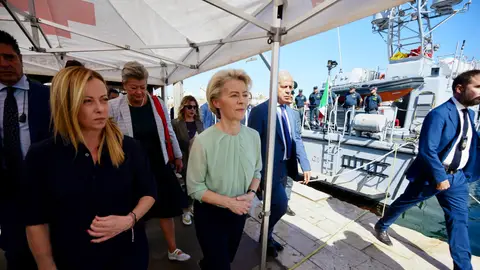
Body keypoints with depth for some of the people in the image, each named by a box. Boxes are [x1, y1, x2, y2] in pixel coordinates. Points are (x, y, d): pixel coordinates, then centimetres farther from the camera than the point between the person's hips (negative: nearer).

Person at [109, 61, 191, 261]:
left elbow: (169, 133, 6)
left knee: (166, 207, 12)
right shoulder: (113, 107, -10)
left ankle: (173, 250, 32)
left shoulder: (158, 104, -3)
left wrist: (177, 156, 13)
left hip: (160, 166, 2)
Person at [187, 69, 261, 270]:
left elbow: (257, 172, 2)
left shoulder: (253, 136, -12)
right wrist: (229, 202, -22)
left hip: (239, 213, 6)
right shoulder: (203, 141, -25)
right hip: (210, 215, -5)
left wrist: (251, 194, -15)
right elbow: (195, 188, -17)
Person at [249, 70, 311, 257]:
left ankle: (267, 236, 42)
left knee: (273, 206, 19)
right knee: (280, 205, -6)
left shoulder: (291, 112, 8)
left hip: (285, 167, 7)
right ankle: (266, 236, 25)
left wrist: (305, 166, 5)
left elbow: (297, 140, 10)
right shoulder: (260, 111, -13)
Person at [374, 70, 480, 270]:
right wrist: (440, 177, -20)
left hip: (457, 177, 7)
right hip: (432, 174, -6)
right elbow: (426, 150, -23)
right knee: (404, 203, 11)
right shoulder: (440, 114, -18)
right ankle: (381, 226, 34)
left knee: (459, 221, 9)